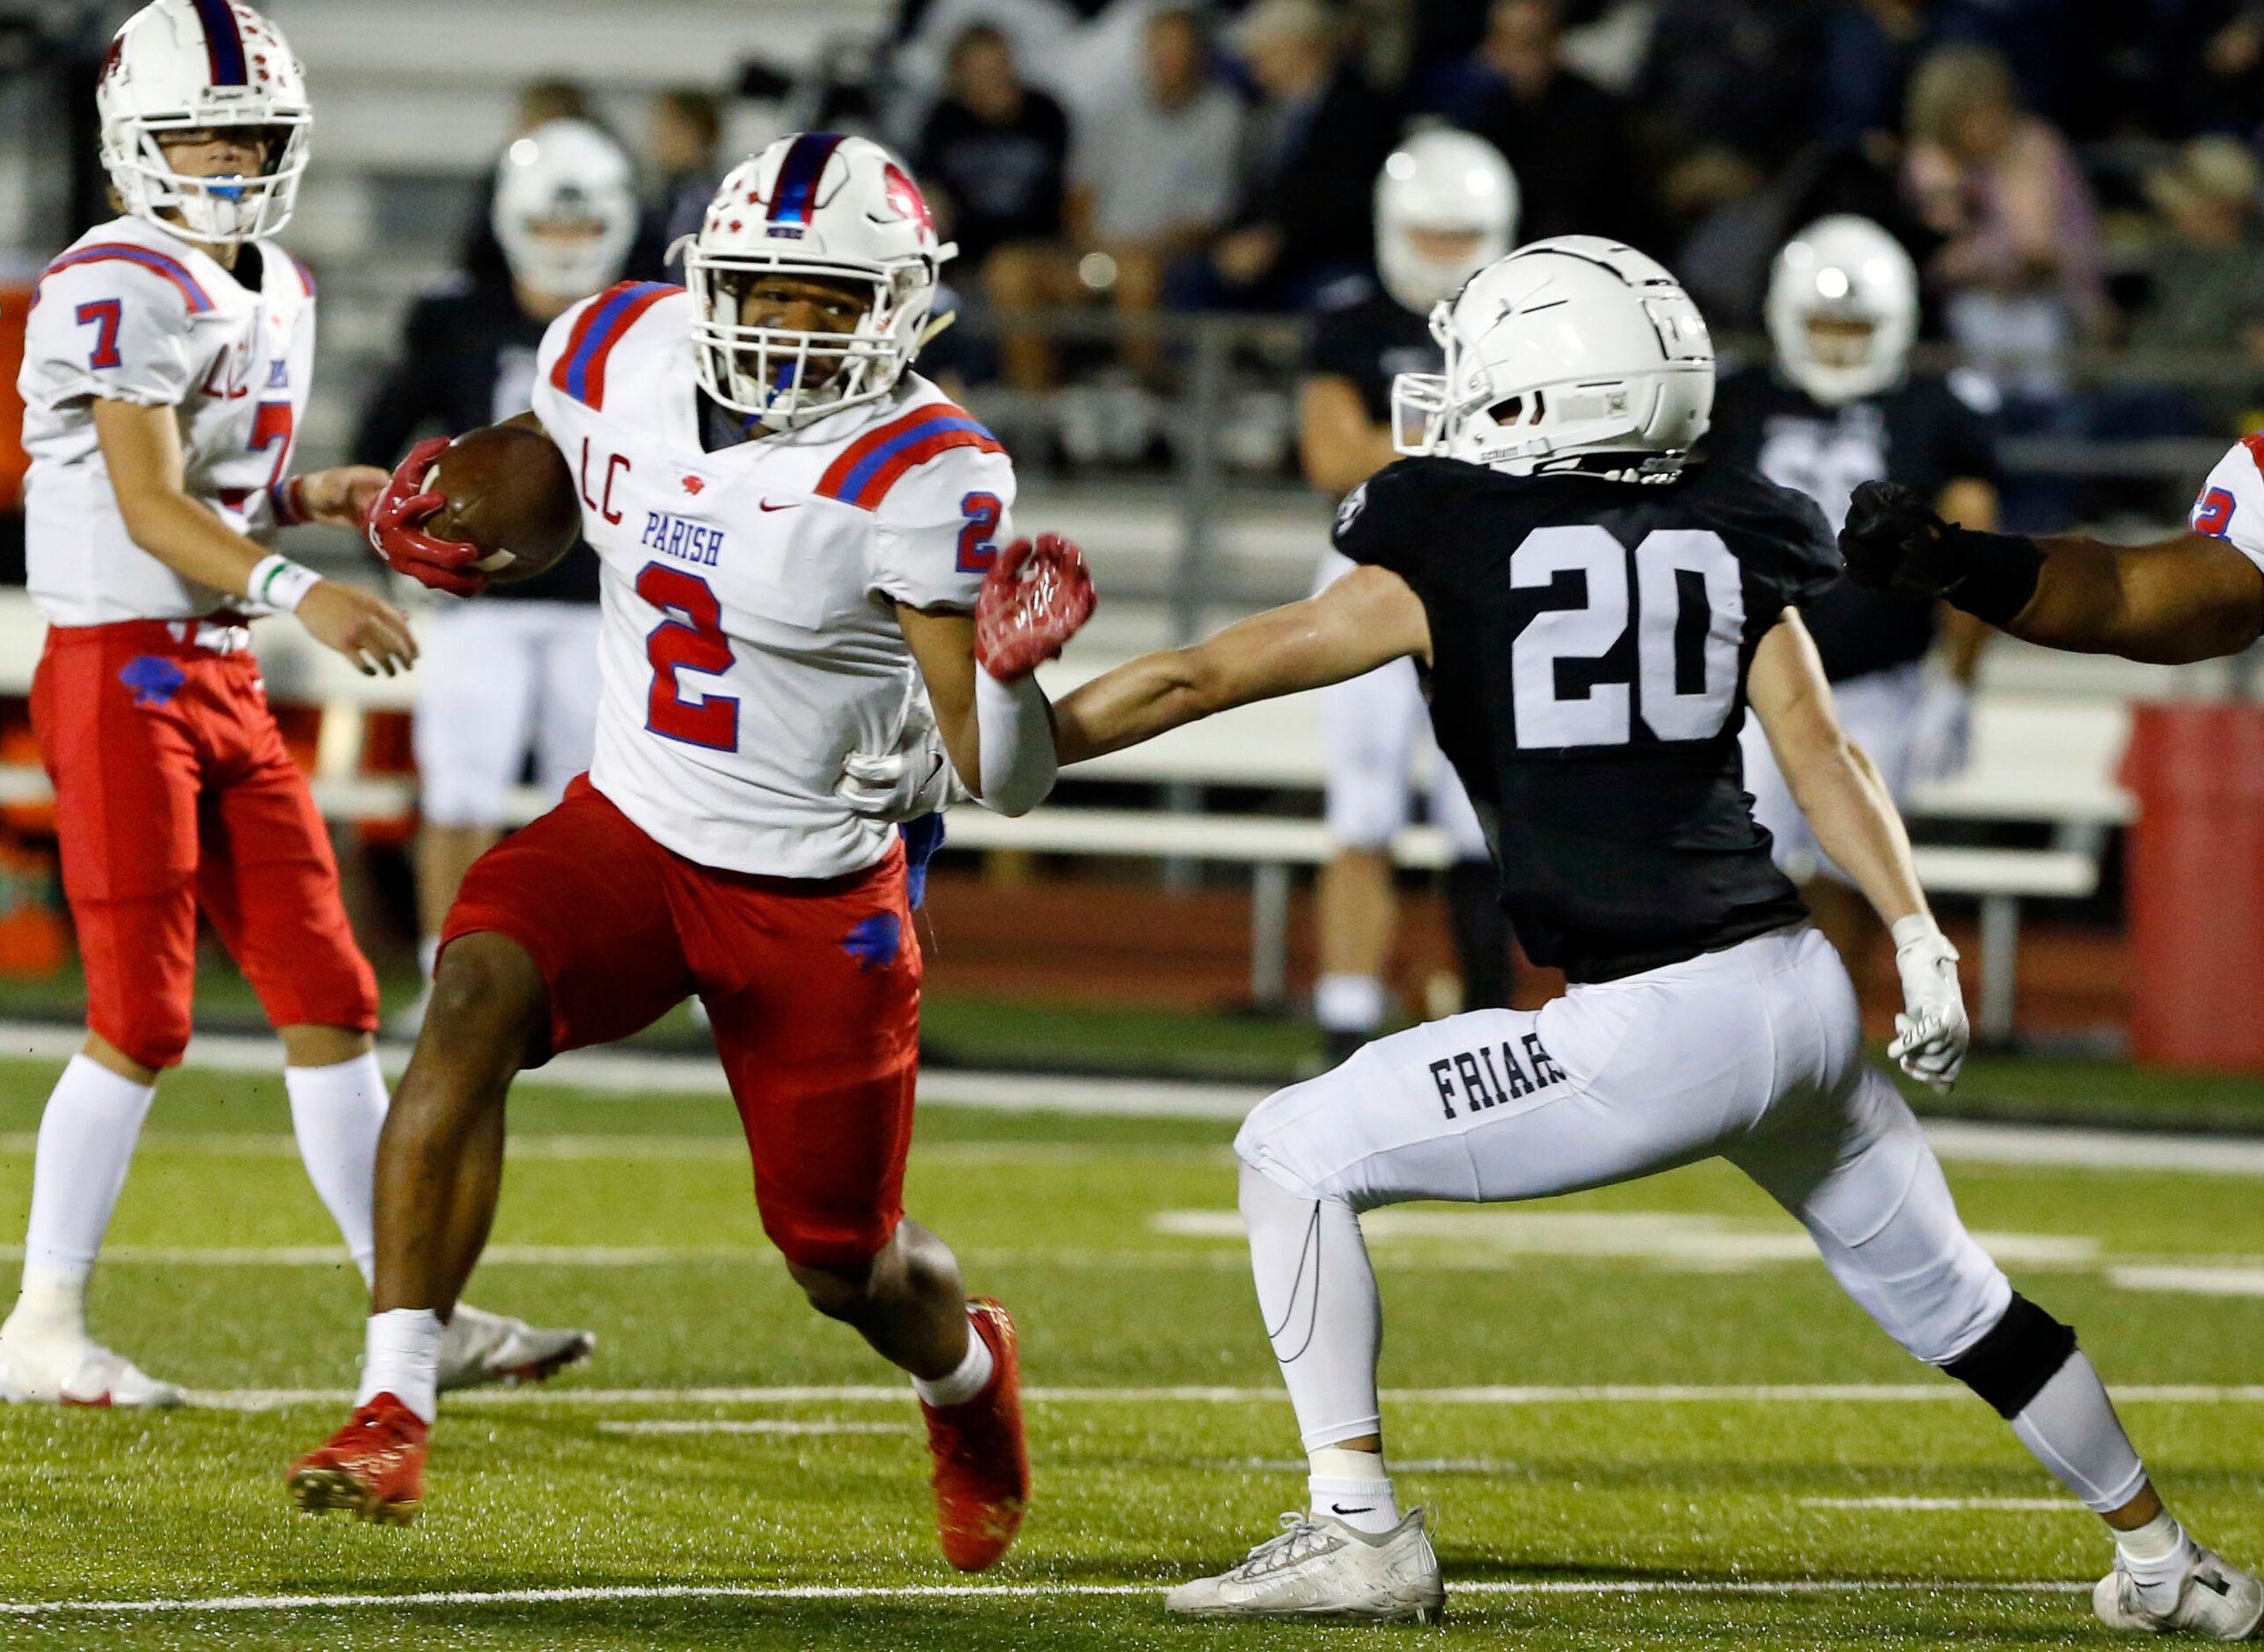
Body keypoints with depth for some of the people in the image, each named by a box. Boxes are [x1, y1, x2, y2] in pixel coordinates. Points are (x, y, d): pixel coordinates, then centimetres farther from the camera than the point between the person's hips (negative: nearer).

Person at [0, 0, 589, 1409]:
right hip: (121, 672, -9)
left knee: (329, 998, 7)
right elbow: (152, 506, -22)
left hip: (229, 679, 9)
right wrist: (297, 590, -34)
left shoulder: (277, 292, 15)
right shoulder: (123, 288, -14)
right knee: (143, 1019, -7)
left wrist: (319, 496, 3)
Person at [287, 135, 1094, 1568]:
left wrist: (1008, 671, -42)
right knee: (474, 1003, -28)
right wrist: (442, 516, 0)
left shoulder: (922, 479, -21)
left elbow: (1004, 781, -22)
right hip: (630, 832, 3)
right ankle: (392, 1418, -28)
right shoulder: (623, 355, -7)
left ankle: (967, 1372, 47)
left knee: (843, 1261, 8)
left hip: (819, 897, -3)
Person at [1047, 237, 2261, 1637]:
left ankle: (1359, 1532, 1)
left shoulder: (1453, 561, -2)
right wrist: (1922, 944, 7)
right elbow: (1824, 756, 5)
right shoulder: (1730, 544, 10)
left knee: (1296, 1157, 5)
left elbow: (1201, 679, 4)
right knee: (1942, 1293, 26)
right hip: (1803, 990, 6)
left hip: (1659, 1030, -6)